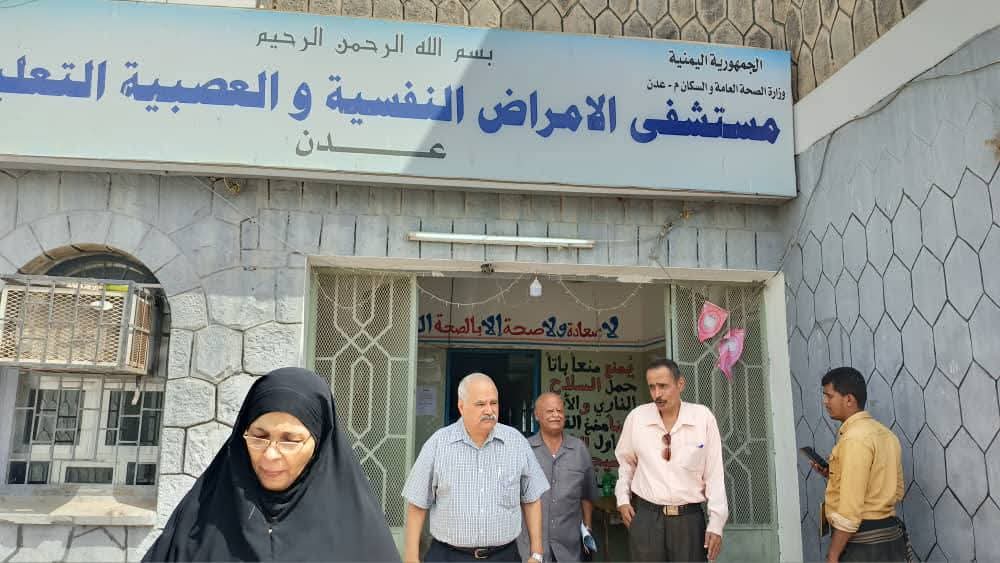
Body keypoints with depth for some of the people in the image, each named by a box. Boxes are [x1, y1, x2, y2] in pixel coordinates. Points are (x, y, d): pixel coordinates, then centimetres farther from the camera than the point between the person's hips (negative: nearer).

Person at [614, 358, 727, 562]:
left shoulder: (703, 417, -6)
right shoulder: (636, 417, -2)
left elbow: (715, 473, -3)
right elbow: (626, 462, 15)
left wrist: (716, 523, -3)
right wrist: (623, 498, 8)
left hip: (690, 517, -1)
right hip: (645, 516, 1)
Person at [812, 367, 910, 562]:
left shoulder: (854, 439, -18)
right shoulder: (885, 434, 11)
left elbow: (850, 509, -22)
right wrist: (834, 475, 13)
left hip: (862, 544, -9)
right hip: (889, 537, 9)